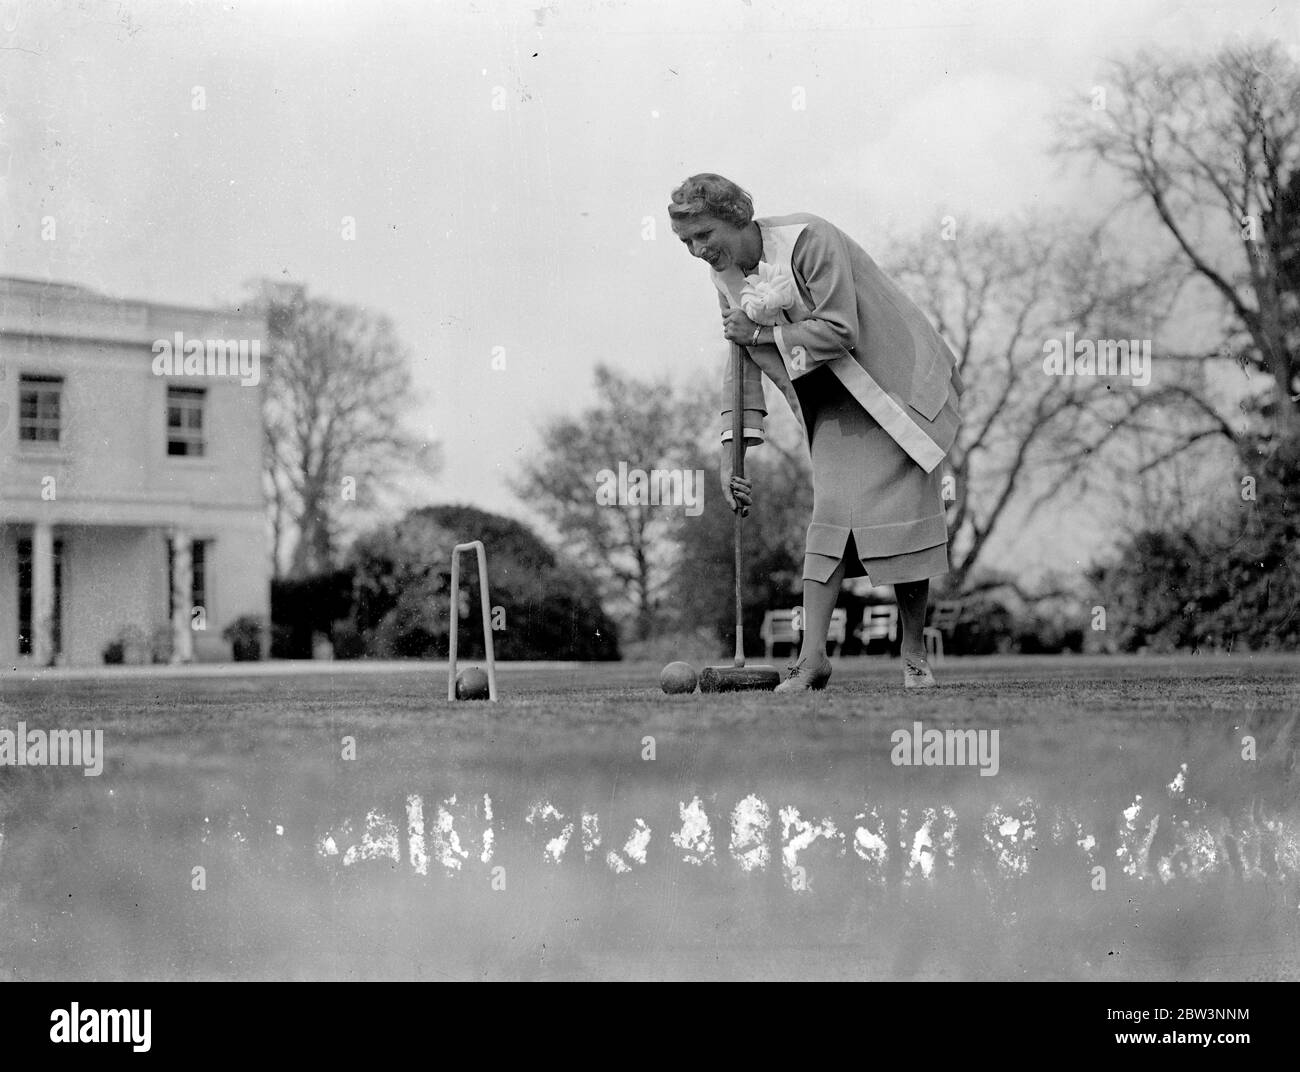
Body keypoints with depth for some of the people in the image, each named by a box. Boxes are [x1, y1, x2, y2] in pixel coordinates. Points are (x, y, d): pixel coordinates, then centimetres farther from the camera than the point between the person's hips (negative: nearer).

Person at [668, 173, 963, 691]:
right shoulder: (726, 276, 2)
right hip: (835, 405, 6)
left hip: (896, 386, -6)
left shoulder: (807, 240, -22)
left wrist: (762, 331, -18)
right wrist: (731, 449, -1)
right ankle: (812, 654, -14)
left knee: (901, 516, -8)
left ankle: (914, 653, 5)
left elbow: (838, 331, -26)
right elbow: (740, 365, 7)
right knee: (831, 513, -10)